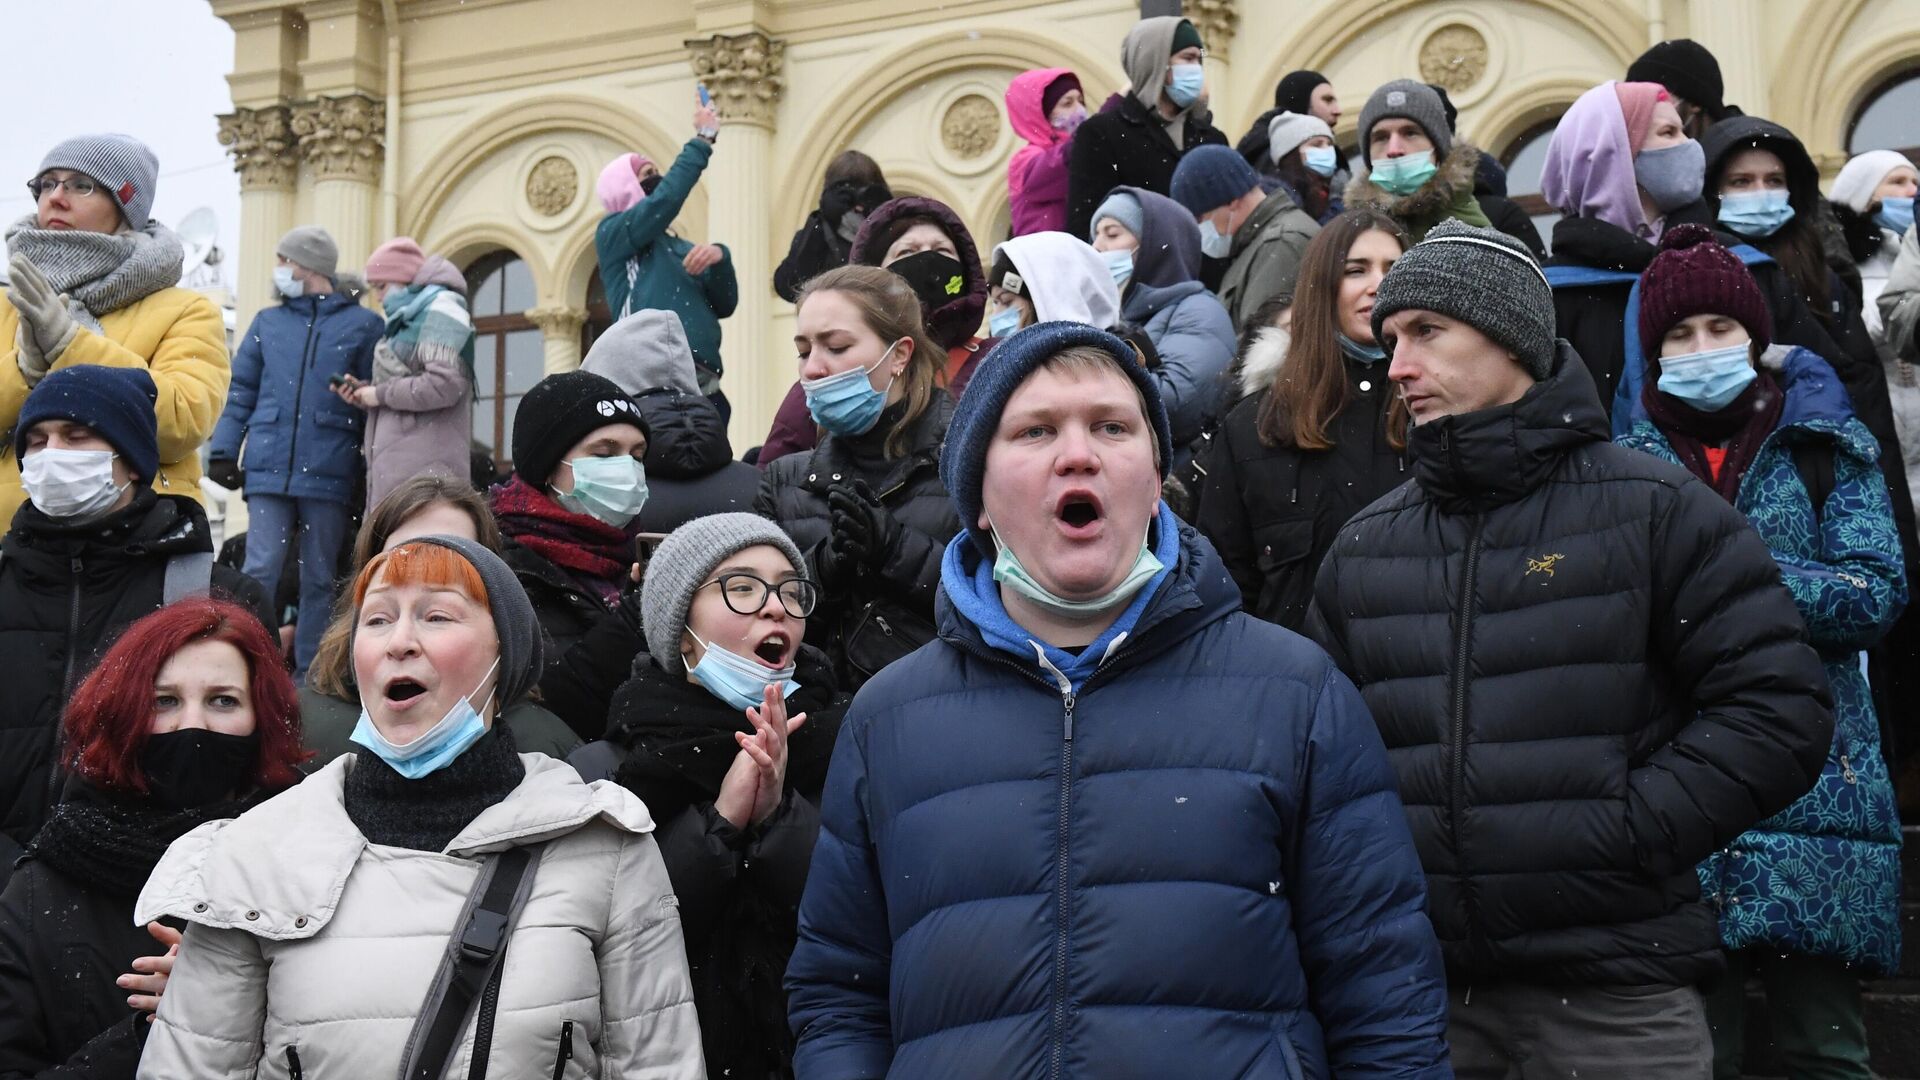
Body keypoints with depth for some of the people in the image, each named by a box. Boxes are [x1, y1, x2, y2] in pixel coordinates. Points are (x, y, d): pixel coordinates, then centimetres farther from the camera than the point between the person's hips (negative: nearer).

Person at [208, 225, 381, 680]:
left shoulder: (364, 325, 7)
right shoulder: (268, 322, 17)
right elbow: (241, 391, 15)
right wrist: (223, 451, 4)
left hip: (329, 474, -2)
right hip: (268, 471, 2)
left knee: (319, 581, 4)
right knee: (259, 572, -5)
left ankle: (307, 677, 9)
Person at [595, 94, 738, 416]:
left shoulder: (683, 248, 25)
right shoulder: (612, 235, 8)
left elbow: (725, 305, 16)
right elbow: (666, 200, -8)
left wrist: (719, 257, -3)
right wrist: (703, 138, 1)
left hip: (704, 387, 7)